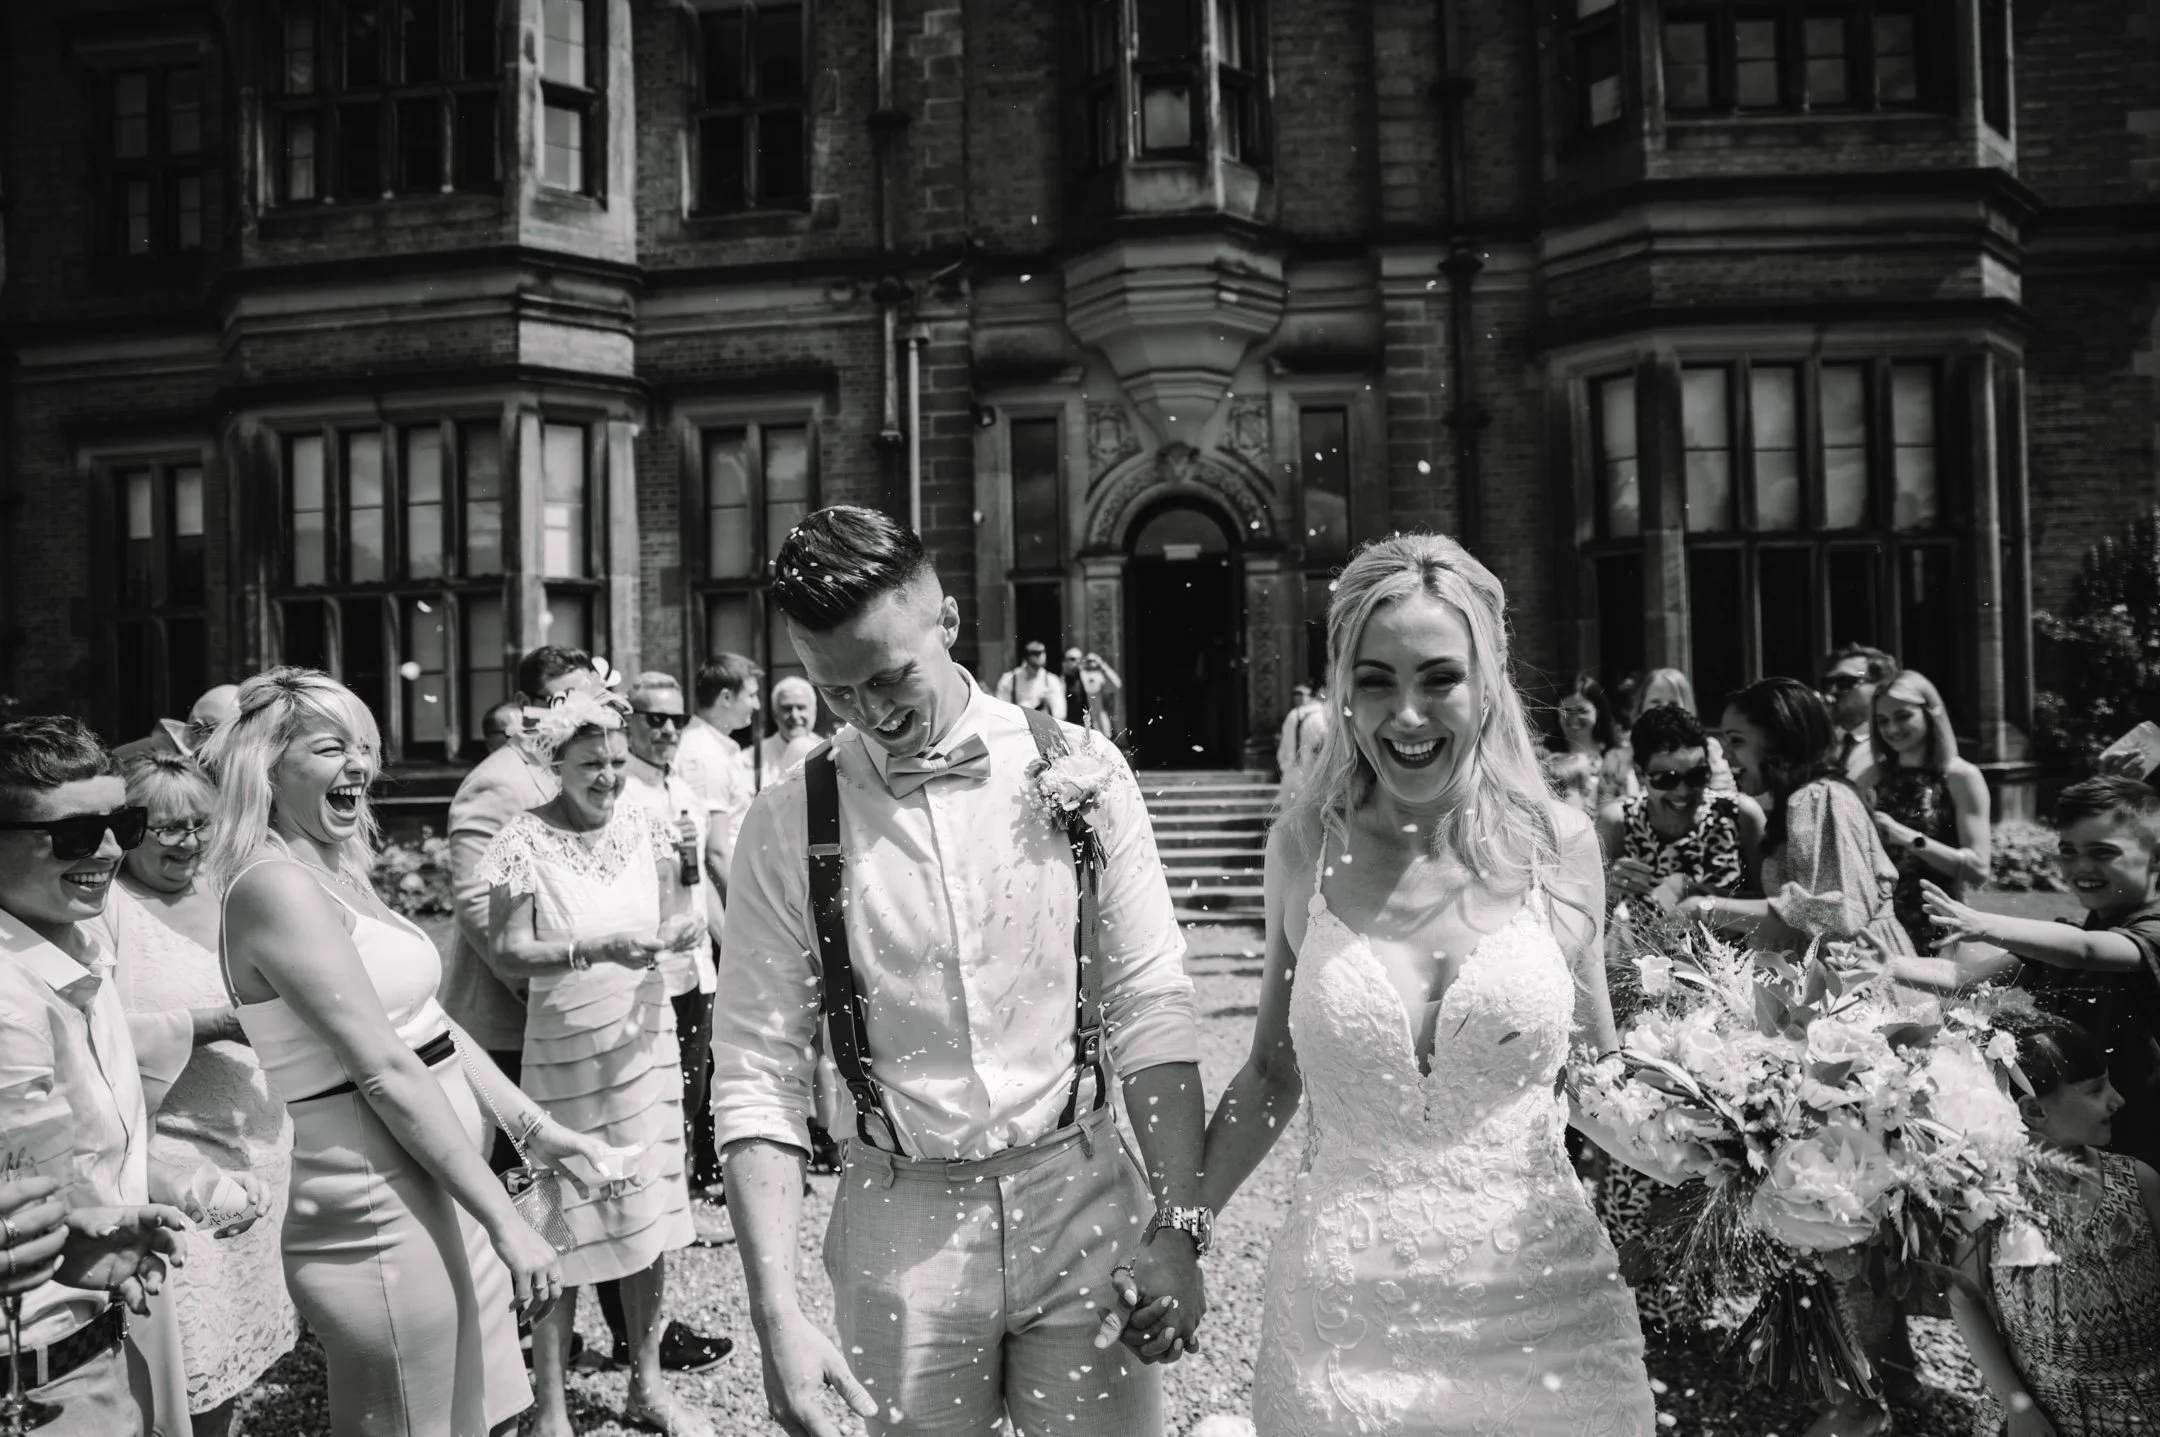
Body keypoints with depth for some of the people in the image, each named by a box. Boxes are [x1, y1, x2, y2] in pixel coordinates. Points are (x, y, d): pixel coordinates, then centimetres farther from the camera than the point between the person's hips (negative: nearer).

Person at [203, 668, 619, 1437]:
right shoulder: (276, 885, -18)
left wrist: (534, 1125, 11)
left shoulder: (339, 876, 11)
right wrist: (506, 1220, -21)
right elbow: (386, 1069, -22)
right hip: (379, 1216, -9)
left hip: (429, 1189, 9)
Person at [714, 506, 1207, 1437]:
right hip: (902, 1231, 0)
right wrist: (777, 1314, -12)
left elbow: (1150, 1007, -3)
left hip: (1085, 1210, 0)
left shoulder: (1080, 773, -5)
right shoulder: (788, 826, -7)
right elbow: (759, 1073, -6)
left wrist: (1178, 1222, -9)